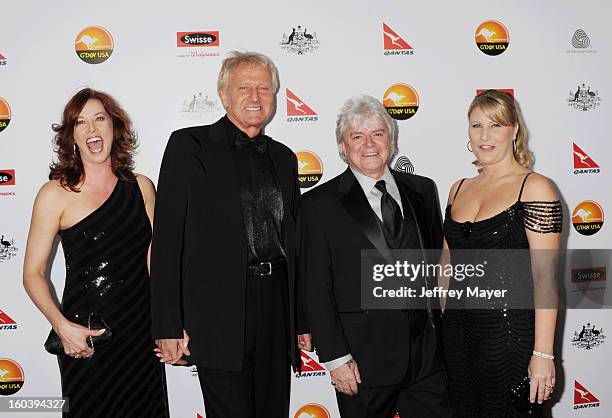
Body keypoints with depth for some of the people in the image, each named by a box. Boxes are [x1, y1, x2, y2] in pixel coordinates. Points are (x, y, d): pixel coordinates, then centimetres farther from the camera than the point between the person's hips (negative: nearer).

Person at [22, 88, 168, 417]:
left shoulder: (141, 187, 3)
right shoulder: (55, 194, -7)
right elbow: (33, 273, -6)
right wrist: (61, 325, -19)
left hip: (142, 332, 3)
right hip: (84, 338, -3)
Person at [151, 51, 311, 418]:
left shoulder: (284, 157, 14)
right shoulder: (190, 145, -2)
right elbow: (167, 239, -6)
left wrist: (302, 319, 15)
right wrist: (169, 327, -11)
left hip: (277, 308, 5)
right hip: (220, 312, -5)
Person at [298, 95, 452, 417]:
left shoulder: (422, 190, 8)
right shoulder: (318, 205, -5)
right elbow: (316, 290, -7)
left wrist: (442, 331, 9)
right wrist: (335, 358, -10)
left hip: (427, 353, 4)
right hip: (364, 359, -3)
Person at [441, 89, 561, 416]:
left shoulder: (534, 187, -9)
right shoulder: (459, 189, 9)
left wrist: (543, 354, -16)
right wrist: (439, 325, 11)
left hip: (511, 332, -5)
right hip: (457, 329, 6)